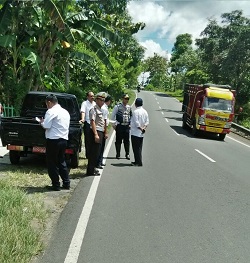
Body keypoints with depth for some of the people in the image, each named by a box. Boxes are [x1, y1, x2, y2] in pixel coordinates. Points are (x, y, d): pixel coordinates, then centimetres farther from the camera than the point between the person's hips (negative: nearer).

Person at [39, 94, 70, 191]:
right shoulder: (65, 112, 14)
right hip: (64, 139, 8)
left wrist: (42, 122, 6)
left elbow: (46, 126, -17)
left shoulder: (51, 111, -11)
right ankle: (66, 183, 21)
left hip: (53, 140, -8)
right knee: (61, 161, 18)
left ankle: (56, 185, 10)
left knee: (52, 163, 4)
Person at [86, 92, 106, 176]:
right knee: (94, 152, -7)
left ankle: (92, 168, 26)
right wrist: (96, 134, -26)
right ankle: (90, 171, 0)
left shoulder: (100, 109, 19)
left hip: (100, 132, 10)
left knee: (96, 152, 15)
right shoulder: (94, 109, -11)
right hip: (96, 132, -10)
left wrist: (104, 132, 24)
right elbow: (92, 122, -20)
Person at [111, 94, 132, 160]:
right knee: (118, 140, 3)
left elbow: (131, 116, 20)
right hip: (119, 126, -3)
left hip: (127, 126, 3)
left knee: (127, 141, 5)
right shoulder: (117, 107, -2)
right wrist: (114, 124, -3)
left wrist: (130, 124, 11)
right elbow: (113, 116, 2)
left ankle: (127, 154, 15)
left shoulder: (129, 107, 9)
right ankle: (118, 154, 13)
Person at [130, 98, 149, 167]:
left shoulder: (135, 111, -16)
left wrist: (141, 129, -10)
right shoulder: (145, 111, 8)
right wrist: (144, 128, -4)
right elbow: (147, 121, 7)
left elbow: (136, 123, -20)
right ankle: (138, 161, 21)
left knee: (136, 148, 0)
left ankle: (138, 162, 2)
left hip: (135, 133, -8)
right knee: (139, 148, 14)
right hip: (141, 133, 8)